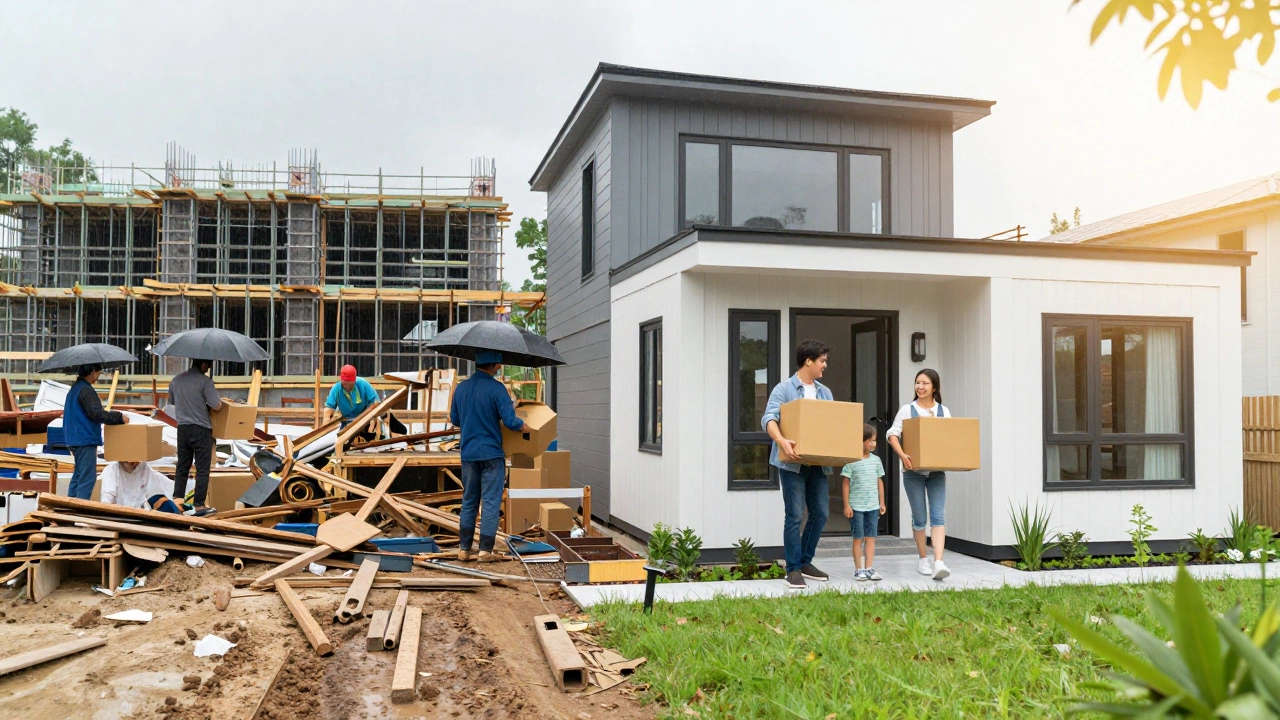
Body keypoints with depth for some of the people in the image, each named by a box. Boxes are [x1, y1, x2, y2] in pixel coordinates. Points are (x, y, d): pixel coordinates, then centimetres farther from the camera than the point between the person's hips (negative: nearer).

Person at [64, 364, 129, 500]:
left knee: (78, 475, 16)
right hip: (86, 439, -10)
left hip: (75, 439, 10)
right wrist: (119, 417, -15)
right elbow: (96, 413, -21)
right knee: (88, 478, -8)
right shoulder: (85, 389, -16)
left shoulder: (75, 388, 16)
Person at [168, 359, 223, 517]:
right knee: (202, 469, 1)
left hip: (182, 428, 6)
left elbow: (172, 402, 21)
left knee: (181, 467, 14)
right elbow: (216, 406, -16)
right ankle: (198, 505, 2)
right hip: (201, 429, -6)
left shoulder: (175, 381, 7)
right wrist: (219, 400, 5)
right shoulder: (205, 381, -14)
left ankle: (177, 500, 15)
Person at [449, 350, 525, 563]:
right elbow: (510, 421, -17)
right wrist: (523, 425, 2)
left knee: (468, 502, 15)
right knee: (490, 502, 2)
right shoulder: (496, 388, -13)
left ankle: (464, 549, 18)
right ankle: (485, 550, 4)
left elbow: (454, 419, 15)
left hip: (468, 453, 5)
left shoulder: (461, 387, 5)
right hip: (491, 453, -5)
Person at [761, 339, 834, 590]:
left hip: (818, 463, 6)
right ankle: (793, 569, 5)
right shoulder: (784, 389, -4)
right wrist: (782, 441, -32)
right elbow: (769, 418, -15)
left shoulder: (825, 392, 16)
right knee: (794, 516, -4)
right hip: (793, 464, -6)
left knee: (820, 514, 8)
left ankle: (805, 562, 23)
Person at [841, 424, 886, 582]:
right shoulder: (851, 461, -7)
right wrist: (846, 505, -7)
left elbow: (880, 481, 13)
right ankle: (859, 569, 10)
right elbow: (846, 483, -5)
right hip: (856, 506, -4)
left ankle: (869, 568, 9)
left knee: (871, 537, 5)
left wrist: (882, 503, 12)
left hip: (873, 506, 4)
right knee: (858, 538, 3)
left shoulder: (876, 460, 7)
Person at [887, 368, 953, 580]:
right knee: (919, 517, 4)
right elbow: (893, 434, -6)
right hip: (913, 470, -1)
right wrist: (902, 455, -22)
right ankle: (923, 559, 19)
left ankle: (938, 562, -15)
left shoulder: (944, 411, 8)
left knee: (938, 515, -9)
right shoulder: (907, 410, 1)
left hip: (936, 471, 2)